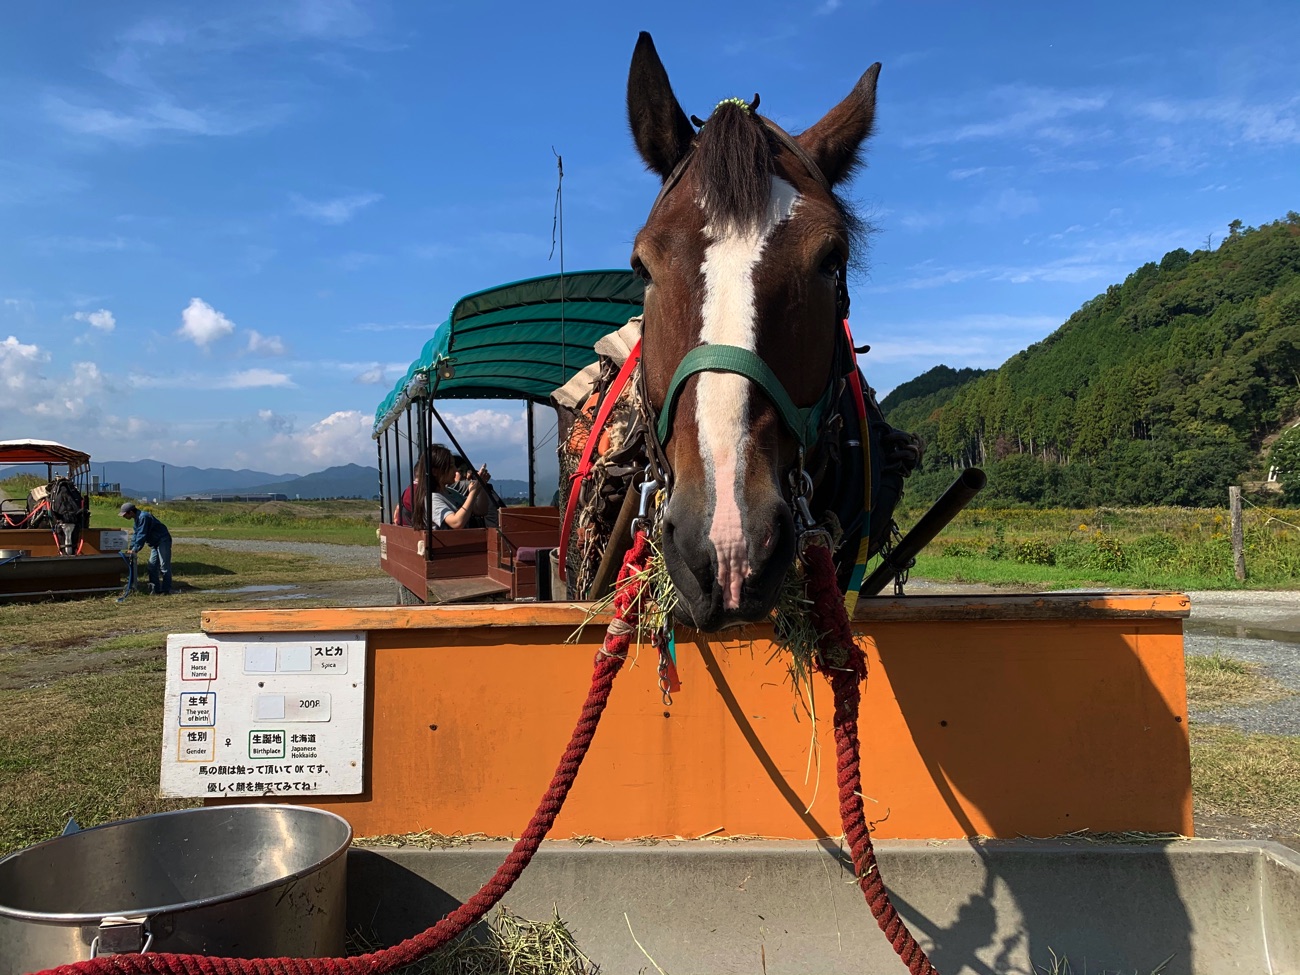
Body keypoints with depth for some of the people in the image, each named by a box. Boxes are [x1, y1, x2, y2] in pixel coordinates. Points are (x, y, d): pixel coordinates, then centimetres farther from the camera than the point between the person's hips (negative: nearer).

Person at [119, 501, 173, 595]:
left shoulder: (143, 517, -21)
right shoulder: (137, 518, 11)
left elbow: (142, 535, -24)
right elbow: (136, 534, 17)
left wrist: (135, 549, -20)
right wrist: (130, 547, 8)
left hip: (163, 541, -11)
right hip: (156, 543, 11)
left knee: (164, 566, -10)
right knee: (152, 566, 9)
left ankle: (166, 590, -8)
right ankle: (155, 590, 10)